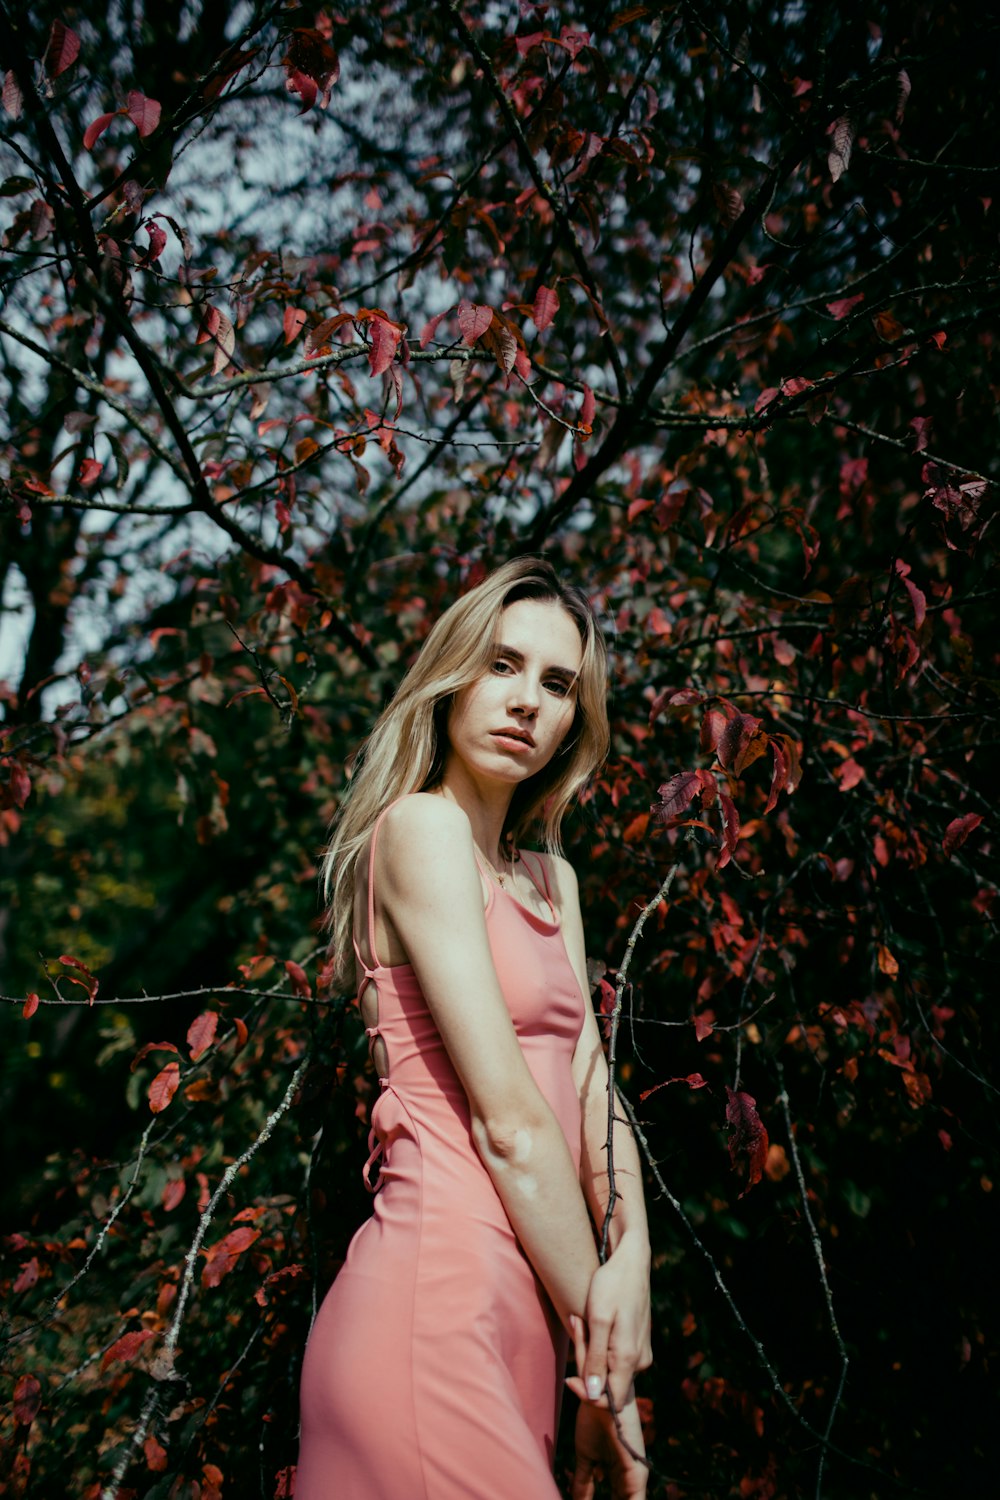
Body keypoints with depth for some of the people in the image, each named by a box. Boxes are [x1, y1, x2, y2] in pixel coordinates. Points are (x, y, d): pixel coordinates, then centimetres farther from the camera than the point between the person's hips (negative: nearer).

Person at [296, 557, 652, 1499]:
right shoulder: (422, 827, -9)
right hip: (441, 1302, -9)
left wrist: (632, 1254, -10)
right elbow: (508, 1120, -14)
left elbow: (590, 1083, 9)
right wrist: (607, 1371, -10)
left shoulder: (549, 879, 18)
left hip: (522, 1314, 9)